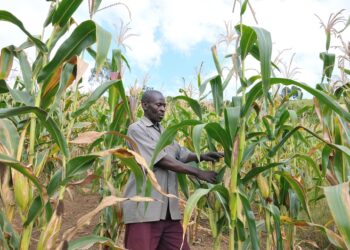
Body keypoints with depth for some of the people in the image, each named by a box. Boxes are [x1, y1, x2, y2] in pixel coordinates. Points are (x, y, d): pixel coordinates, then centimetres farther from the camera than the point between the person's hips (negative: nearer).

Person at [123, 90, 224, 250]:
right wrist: (198, 172, -15)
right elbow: (162, 159, -15)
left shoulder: (164, 133, 18)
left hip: (168, 208, 7)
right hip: (143, 208, -7)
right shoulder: (136, 129, -7)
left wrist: (201, 156, -9)